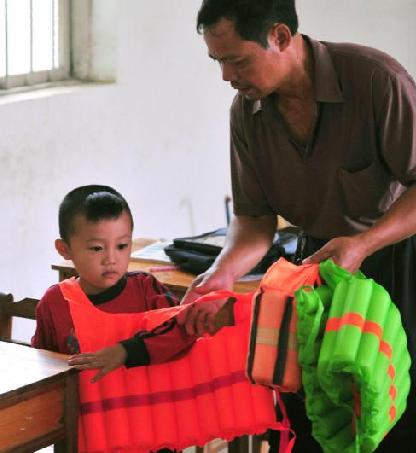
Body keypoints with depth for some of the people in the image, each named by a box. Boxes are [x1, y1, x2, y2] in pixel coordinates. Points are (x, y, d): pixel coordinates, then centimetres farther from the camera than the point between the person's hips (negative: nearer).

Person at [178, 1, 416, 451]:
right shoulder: (246, 111, -6)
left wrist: (363, 245, -31)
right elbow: (255, 216, -2)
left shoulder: (376, 78, -24)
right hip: (321, 253, 5)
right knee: (302, 407, 5)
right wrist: (223, 272, -19)